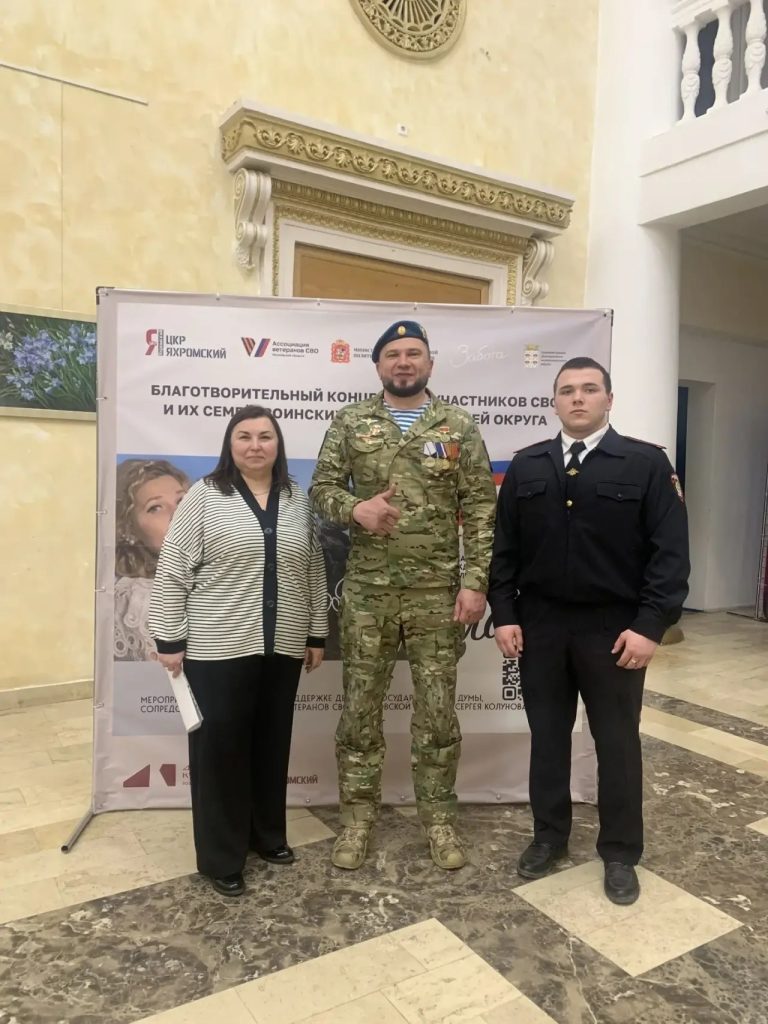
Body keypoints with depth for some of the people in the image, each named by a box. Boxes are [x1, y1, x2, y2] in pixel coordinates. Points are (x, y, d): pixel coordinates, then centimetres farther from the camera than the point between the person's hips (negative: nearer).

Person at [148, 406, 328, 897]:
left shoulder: (299, 500, 8)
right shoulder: (204, 496, -4)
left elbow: (314, 572, 11)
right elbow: (173, 571, -5)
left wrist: (317, 634, 9)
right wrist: (170, 639, -8)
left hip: (283, 647, 4)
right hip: (218, 648, -4)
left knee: (272, 745, 15)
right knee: (220, 748, 5)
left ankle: (267, 834, 33)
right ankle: (222, 857, 19)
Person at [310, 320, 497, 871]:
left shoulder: (460, 427, 1)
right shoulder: (350, 423, 3)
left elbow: (480, 509, -2)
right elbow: (322, 486, 4)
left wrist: (476, 582, -9)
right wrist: (355, 508, -18)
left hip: (438, 592, 0)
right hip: (367, 591, 1)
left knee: (438, 711, 9)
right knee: (360, 709, 10)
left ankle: (440, 818, 28)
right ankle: (358, 816, 28)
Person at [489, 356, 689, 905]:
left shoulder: (647, 463, -4)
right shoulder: (526, 466, 5)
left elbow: (670, 552, -7)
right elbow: (505, 547, 5)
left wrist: (651, 625, -14)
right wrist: (505, 614, -2)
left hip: (615, 628, -2)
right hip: (540, 624, 3)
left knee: (617, 741, 10)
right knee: (547, 734, 14)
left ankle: (621, 853, 28)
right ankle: (549, 836, 32)